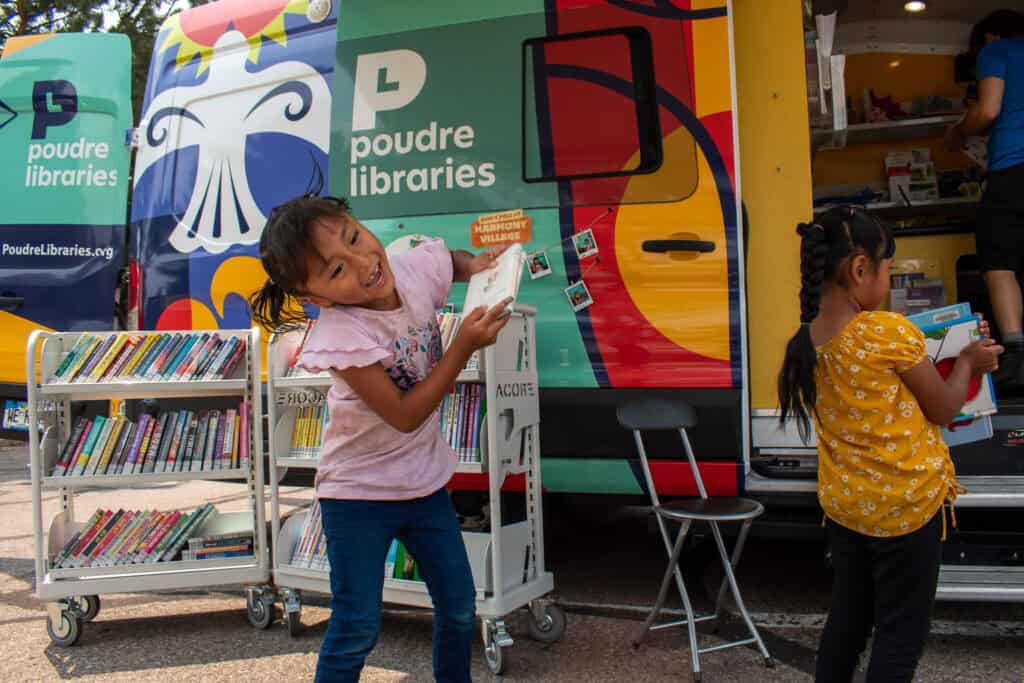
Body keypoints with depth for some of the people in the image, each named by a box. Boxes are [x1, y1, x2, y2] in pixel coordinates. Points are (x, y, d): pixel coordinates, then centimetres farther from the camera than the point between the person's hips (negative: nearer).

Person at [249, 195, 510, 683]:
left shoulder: (418, 266, -15)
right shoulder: (341, 337, -31)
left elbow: (452, 260, 12)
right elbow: (405, 415, -25)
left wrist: (474, 265, -11)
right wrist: (464, 345, -30)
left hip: (425, 478, 6)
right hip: (359, 490, -5)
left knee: (459, 607, 16)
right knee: (358, 627, 2)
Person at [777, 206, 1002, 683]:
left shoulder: (807, 341, -2)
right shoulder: (891, 333, -21)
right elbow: (944, 410, -6)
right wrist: (968, 361, 9)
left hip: (843, 503, 6)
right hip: (904, 504, -6)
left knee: (848, 617, 20)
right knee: (901, 633, 10)